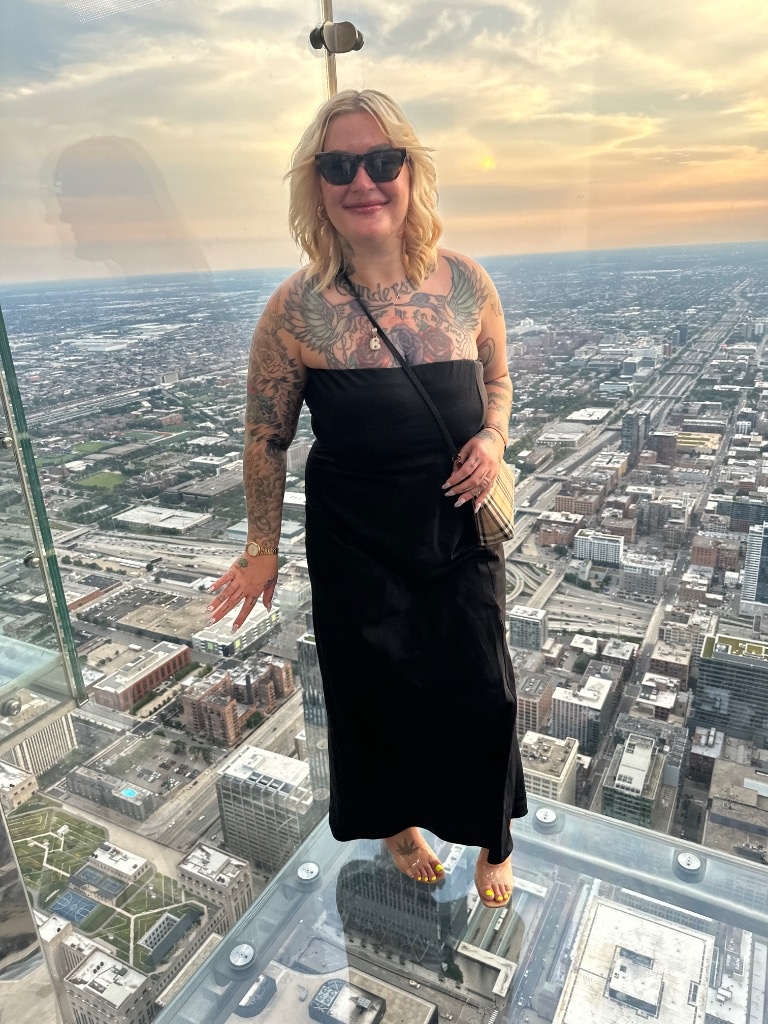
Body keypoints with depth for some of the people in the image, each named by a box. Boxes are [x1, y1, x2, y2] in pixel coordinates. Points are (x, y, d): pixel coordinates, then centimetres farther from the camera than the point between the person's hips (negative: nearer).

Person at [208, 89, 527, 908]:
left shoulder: (464, 283, -7)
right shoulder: (296, 309, -14)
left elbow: (498, 380, 10)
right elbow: (266, 438, -5)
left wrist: (493, 440, -11)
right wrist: (263, 548, 0)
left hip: (459, 528, 2)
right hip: (355, 543, -2)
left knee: (480, 689, 13)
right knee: (378, 688, 16)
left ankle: (493, 841, 45)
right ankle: (398, 822, 50)